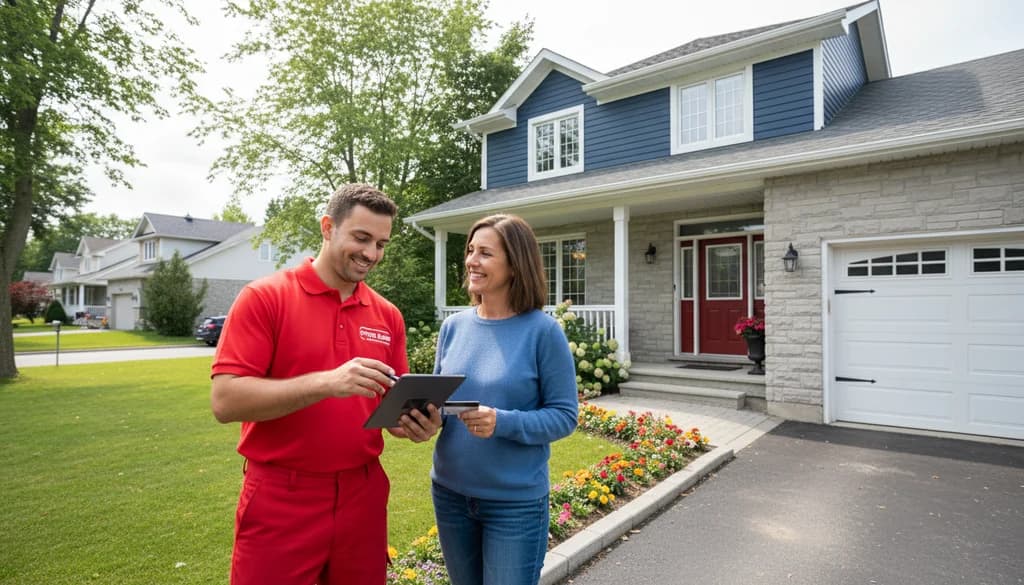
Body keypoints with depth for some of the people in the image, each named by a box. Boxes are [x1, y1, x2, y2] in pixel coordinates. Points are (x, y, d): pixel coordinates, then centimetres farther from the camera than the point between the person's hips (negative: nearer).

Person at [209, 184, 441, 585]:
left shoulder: (388, 315, 4)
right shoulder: (264, 297, -8)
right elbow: (226, 400, -16)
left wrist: (414, 423, -11)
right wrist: (326, 382, -27)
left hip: (363, 495, 4)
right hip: (280, 500, -4)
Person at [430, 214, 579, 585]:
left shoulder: (542, 330, -14)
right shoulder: (454, 326, -1)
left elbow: (564, 416, -12)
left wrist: (503, 423, -26)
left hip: (516, 501, -5)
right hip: (450, 492, 5)